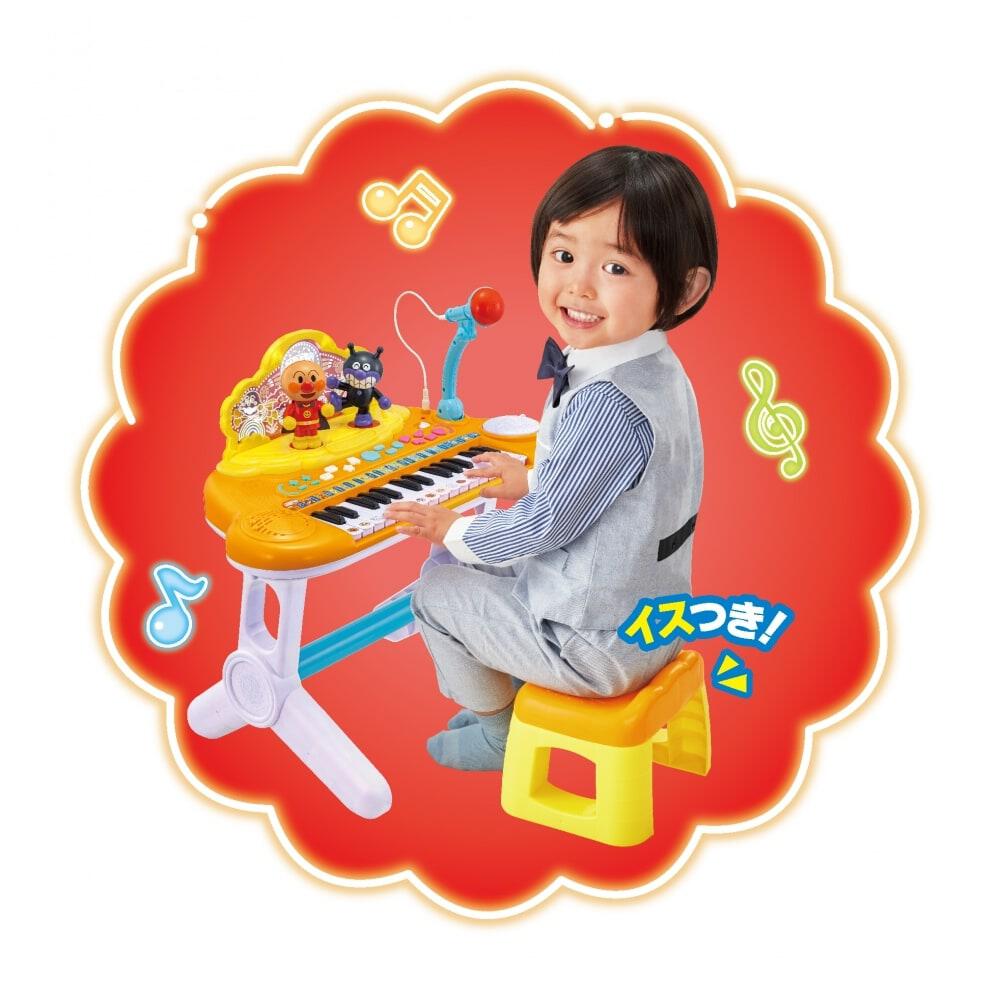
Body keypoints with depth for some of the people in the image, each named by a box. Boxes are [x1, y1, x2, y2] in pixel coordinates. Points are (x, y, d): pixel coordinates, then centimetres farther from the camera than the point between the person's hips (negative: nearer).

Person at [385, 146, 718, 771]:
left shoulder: (608, 403, -32)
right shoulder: (653, 368, -2)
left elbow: (544, 527, -23)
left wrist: (453, 530, -5)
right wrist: (533, 482, 24)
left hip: (602, 646, -9)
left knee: (436, 593, 8)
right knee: (462, 566, 23)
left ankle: (500, 732, 27)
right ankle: (505, 694, 37)